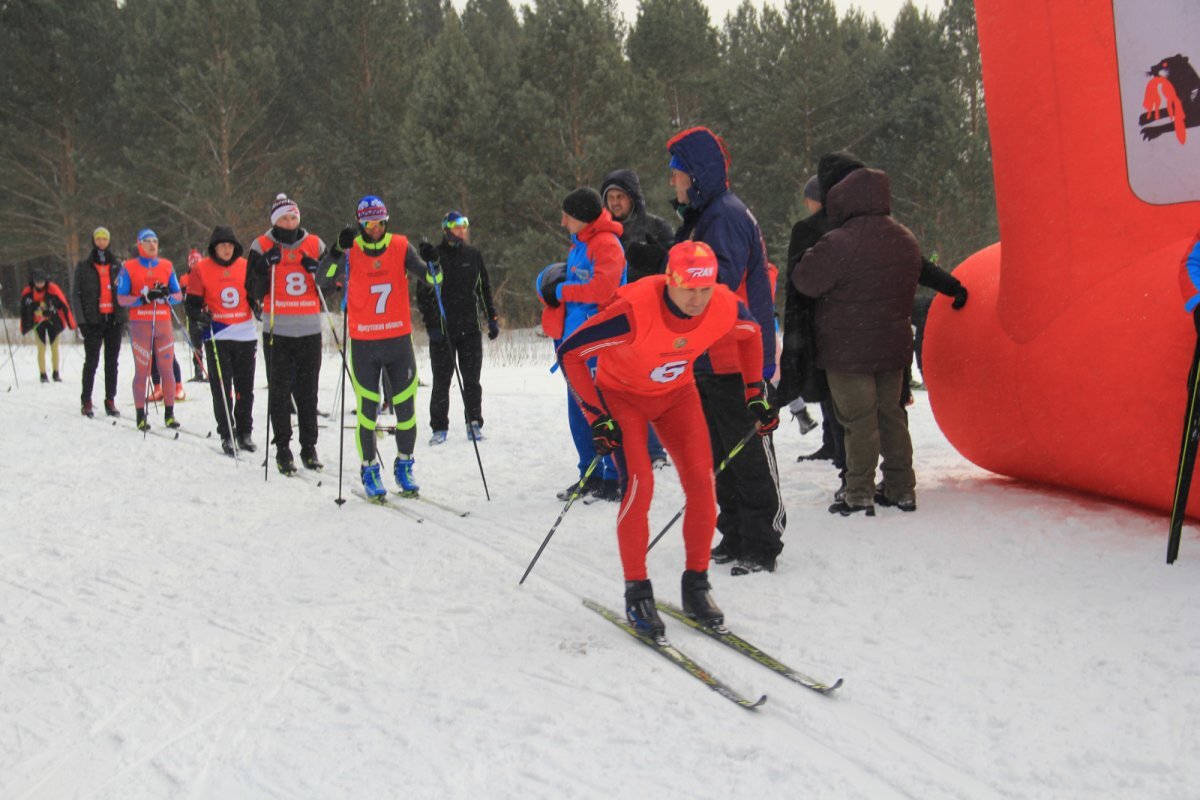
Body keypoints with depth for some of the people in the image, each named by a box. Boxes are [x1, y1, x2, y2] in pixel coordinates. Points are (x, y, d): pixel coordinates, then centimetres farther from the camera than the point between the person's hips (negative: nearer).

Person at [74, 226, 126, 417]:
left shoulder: (117, 265, 12)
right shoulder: (84, 266, 5)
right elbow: (78, 294, 2)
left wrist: (124, 317, 4)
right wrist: (81, 320, -8)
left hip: (114, 318, 2)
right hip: (93, 319, -2)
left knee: (112, 362, 4)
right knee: (91, 362, -3)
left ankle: (110, 401, 9)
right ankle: (86, 401, 5)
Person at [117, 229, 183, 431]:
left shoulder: (167, 266, 11)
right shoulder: (129, 268, 4)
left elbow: (179, 295, 12)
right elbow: (121, 298, -1)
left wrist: (167, 296, -10)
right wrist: (143, 299, -16)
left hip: (164, 323, 2)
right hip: (140, 324, -2)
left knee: (167, 369, 1)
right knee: (141, 370, -2)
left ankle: (169, 414, 7)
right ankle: (141, 416, 3)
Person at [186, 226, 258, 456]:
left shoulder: (245, 267, 6)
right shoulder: (201, 269, 0)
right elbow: (192, 302, 0)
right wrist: (198, 317, -17)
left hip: (246, 335, 3)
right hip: (217, 337, -2)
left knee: (245, 388, 9)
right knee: (221, 389, -2)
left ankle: (245, 433, 20)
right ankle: (227, 435, 5)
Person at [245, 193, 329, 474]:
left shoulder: (315, 244, 8)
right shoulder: (262, 247, 2)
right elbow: (254, 291, -2)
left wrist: (317, 270, -6)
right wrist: (265, 266, -16)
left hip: (309, 329, 2)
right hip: (276, 329, -2)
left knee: (308, 391, 6)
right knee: (279, 390, 0)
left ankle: (309, 447, 14)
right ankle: (283, 449, 7)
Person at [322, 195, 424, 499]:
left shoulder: (400, 246, 1)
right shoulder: (351, 251, -2)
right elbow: (326, 278, -16)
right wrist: (338, 250, -30)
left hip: (399, 340, 1)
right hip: (363, 343, -1)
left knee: (406, 407, 5)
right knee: (367, 409, 2)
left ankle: (404, 465, 22)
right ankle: (369, 470, 16)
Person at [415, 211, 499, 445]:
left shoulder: (473, 255, 10)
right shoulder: (434, 256, -2)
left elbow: (485, 288, 18)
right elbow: (423, 294, -4)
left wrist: (492, 318, 13)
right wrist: (431, 325, -11)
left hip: (470, 328, 3)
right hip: (442, 329, -3)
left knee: (471, 380, 5)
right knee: (442, 381, 2)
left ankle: (474, 424, 13)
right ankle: (439, 428, 10)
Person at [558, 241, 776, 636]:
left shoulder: (726, 309, -24)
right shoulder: (635, 311, -37)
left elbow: (751, 333, 4)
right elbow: (570, 352, -26)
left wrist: (755, 394, 1)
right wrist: (597, 417, -26)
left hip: (677, 392, 4)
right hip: (621, 393, -4)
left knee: (702, 484, -8)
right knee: (639, 485, -20)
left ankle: (696, 587, 9)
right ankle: (637, 592, -4)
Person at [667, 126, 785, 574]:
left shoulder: (726, 215, -14)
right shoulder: (701, 217, 18)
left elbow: (721, 281, -26)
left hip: (737, 361, -10)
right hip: (708, 362, 10)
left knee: (750, 457, -3)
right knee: (723, 458, 15)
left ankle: (761, 546, 3)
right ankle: (735, 538, 25)